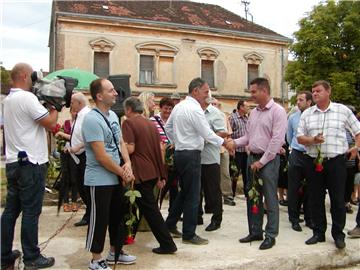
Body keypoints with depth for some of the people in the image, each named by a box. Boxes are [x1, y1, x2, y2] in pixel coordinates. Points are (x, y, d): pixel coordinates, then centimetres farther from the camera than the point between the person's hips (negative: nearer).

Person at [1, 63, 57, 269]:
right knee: (31, 212, 0)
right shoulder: (27, 98, -14)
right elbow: (51, 123, -17)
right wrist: (54, 107, -1)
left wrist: (47, 107, 10)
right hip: (30, 164, -9)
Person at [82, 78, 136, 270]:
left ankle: (115, 252, 37)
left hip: (116, 178, 9)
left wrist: (127, 164, -5)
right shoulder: (92, 119, -19)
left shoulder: (113, 115, 8)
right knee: (99, 220, 5)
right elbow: (101, 156, -23)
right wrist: (123, 173, -13)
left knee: (117, 216, 19)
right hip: (100, 180, -9)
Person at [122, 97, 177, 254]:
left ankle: (167, 244, 1)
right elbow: (159, 149, 13)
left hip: (140, 173, -8)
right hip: (153, 172, 8)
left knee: (150, 209, -2)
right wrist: (160, 176, 19)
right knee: (144, 205, 19)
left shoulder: (129, 123, -8)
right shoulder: (151, 124, 13)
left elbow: (130, 149, -19)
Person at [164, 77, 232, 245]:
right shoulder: (194, 109, -16)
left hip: (179, 153, 10)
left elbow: (168, 127, 19)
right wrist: (224, 143, -6)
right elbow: (207, 134, -16)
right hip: (191, 155, -9)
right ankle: (189, 235, 9)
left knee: (184, 191, 20)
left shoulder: (178, 106, 11)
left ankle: (170, 224, 28)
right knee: (192, 195, 0)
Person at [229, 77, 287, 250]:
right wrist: (235, 143, -2)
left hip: (268, 160, -7)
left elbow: (277, 140, -16)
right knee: (252, 197, 13)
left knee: (270, 200, 2)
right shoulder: (253, 112, 13)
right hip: (252, 158, 8)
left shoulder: (277, 111, -10)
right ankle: (255, 232, 26)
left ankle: (270, 235, 14)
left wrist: (262, 161, -16)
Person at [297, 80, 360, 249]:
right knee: (316, 199, 9)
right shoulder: (307, 114, 8)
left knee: (338, 199, 4)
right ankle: (318, 233, 22)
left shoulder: (343, 110, 3)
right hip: (313, 161, 2)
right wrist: (313, 140, -14)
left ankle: (338, 234, 19)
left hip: (336, 161, -2)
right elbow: (300, 138, 4)